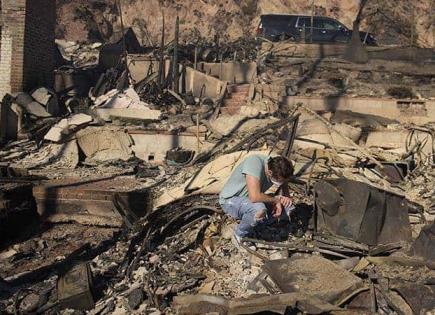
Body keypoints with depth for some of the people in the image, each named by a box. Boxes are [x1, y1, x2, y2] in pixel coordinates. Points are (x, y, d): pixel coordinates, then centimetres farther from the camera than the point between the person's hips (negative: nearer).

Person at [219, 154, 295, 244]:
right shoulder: (254, 163, -33)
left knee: (288, 208, -8)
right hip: (230, 200, -7)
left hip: (249, 200, 7)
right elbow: (254, 197, -41)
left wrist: (279, 202, -17)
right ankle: (241, 235, -7)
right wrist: (276, 199, -24)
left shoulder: (278, 170, -12)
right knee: (259, 209, -36)